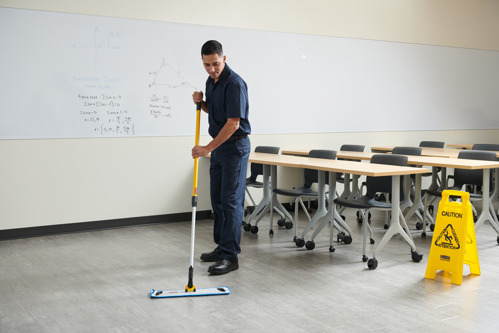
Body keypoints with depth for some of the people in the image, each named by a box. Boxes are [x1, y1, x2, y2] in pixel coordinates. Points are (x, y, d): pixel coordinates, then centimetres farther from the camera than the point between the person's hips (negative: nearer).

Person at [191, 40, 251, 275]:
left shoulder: (235, 84, -20)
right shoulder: (211, 81, 9)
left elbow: (233, 123, -24)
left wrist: (208, 148, -23)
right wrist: (200, 102, 1)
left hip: (235, 146, -9)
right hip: (219, 146, 9)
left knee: (231, 200, -9)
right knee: (217, 199, 12)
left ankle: (230, 256, -5)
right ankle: (222, 246, 23)